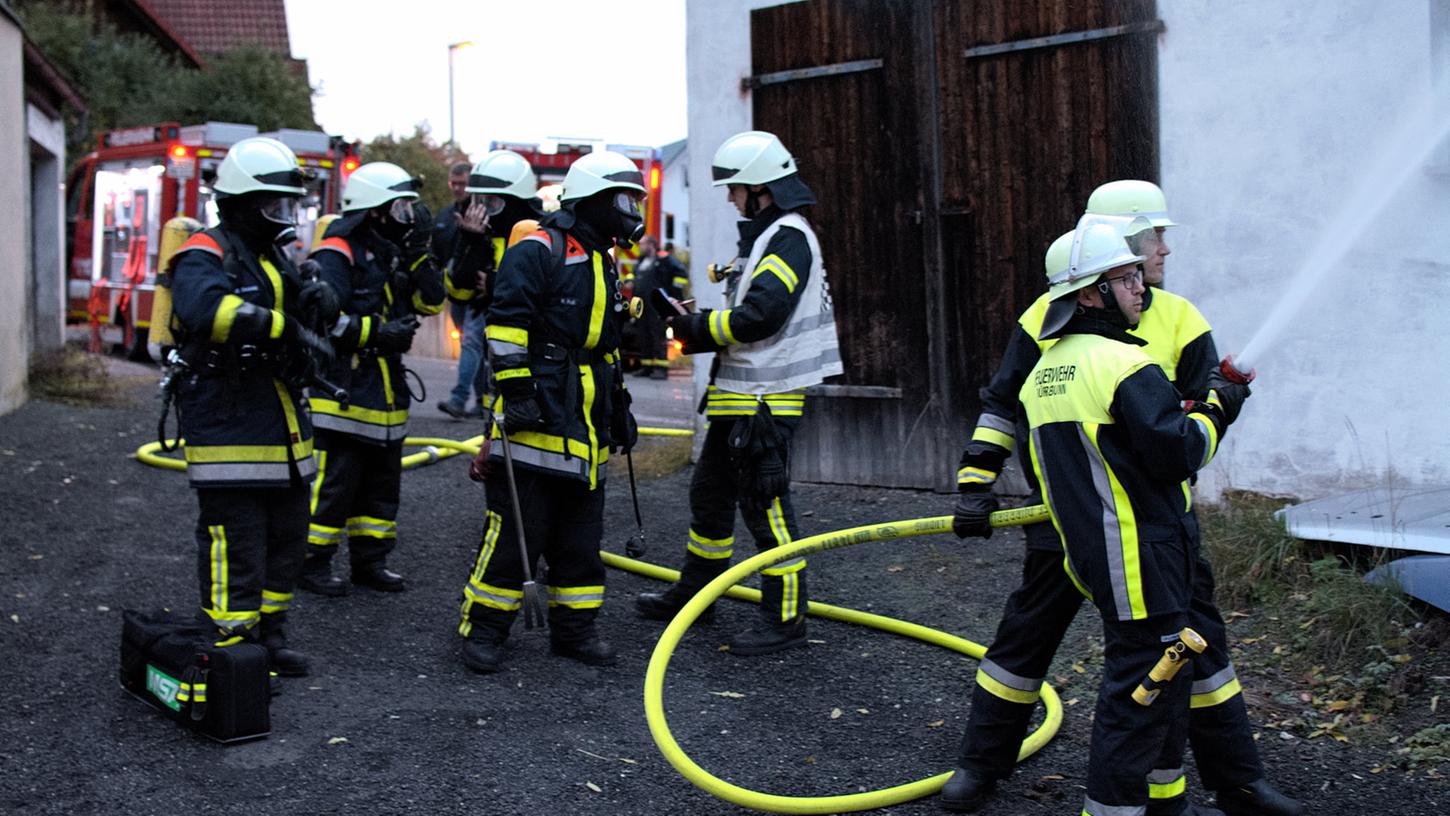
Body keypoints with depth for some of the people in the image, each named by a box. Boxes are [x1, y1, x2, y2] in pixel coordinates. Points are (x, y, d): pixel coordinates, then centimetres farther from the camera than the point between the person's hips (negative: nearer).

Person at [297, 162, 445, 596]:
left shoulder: (392, 253, 15)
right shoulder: (337, 254, -12)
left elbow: (431, 301, 10)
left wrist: (417, 252, -2)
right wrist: (377, 333, -21)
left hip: (385, 393, 9)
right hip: (342, 392, -9)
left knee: (382, 480, 15)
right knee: (333, 480, -4)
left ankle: (370, 560, 25)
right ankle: (312, 562, 6)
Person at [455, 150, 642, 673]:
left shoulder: (603, 263, 20)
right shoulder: (538, 251, -9)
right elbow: (507, 325, -16)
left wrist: (619, 408, 27)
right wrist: (515, 390, -20)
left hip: (584, 429, 9)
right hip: (535, 418, -8)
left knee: (581, 536, 12)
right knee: (516, 531, -5)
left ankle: (575, 629, 22)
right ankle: (483, 629, 6)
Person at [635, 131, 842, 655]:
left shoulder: (790, 238, -14)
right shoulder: (765, 235, 18)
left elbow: (759, 317, -24)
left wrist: (697, 326, -12)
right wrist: (696, 335, 5)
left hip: (767, 399, -11)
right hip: (738, 395, 11)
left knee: (765, 505, -7)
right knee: (710, 492, 19)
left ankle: (786, 620, 1)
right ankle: (694, 592, 34)